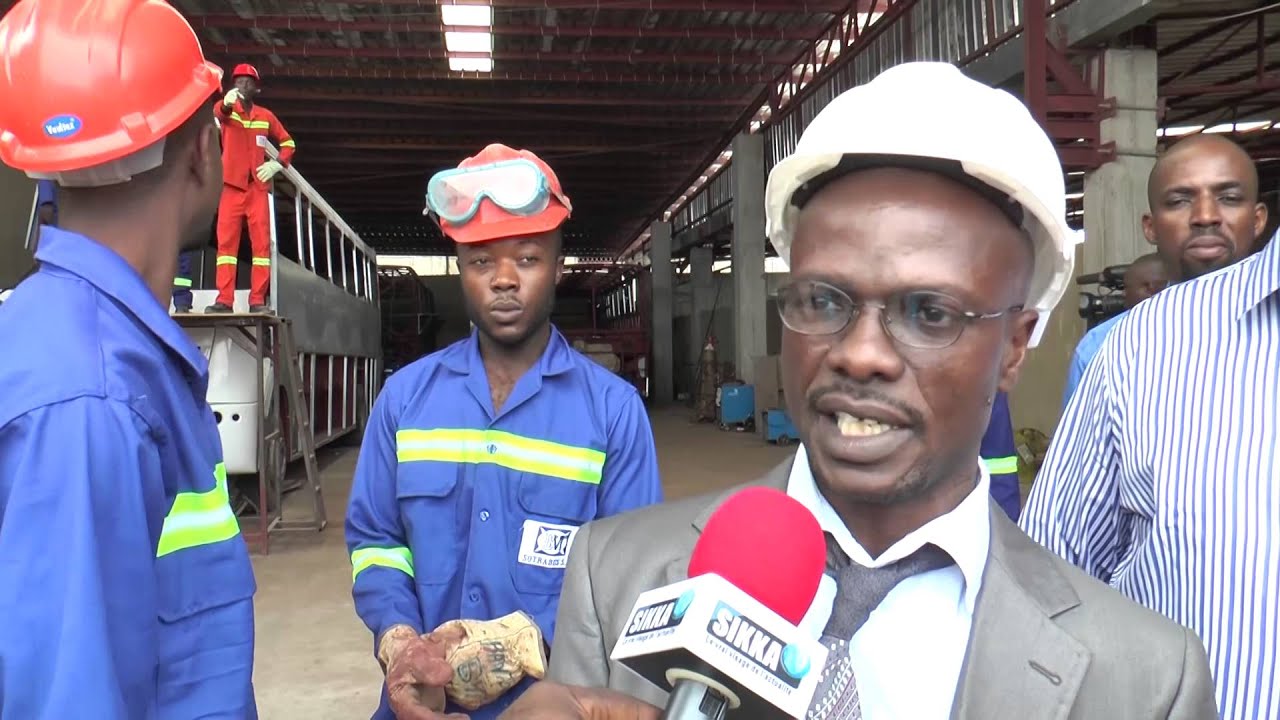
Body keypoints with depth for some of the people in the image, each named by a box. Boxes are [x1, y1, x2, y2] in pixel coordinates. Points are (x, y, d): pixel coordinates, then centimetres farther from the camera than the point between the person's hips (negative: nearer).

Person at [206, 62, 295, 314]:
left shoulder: (266, 116, 10)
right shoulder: (227, 108, 4)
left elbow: (288, 142, 19)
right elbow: (218, 112, -20)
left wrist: (277, 164, 2)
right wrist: (226, 103, -44)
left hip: (258, 187, 1)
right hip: (231, 185, -1)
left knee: (262, 242, -4)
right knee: (226, 241, -4)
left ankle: (258, 300, -2)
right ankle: (224, 300, -4)